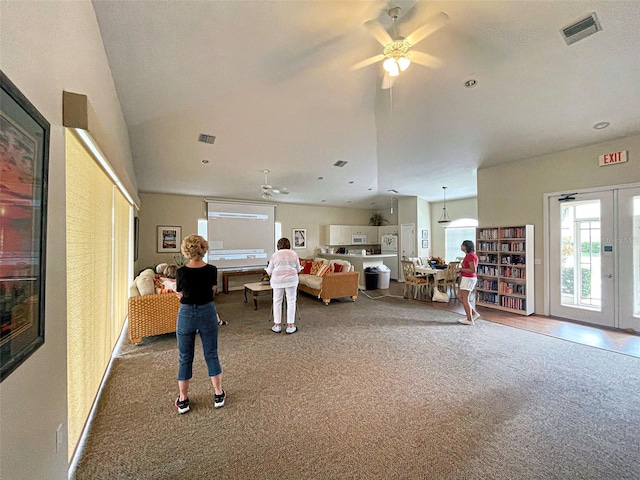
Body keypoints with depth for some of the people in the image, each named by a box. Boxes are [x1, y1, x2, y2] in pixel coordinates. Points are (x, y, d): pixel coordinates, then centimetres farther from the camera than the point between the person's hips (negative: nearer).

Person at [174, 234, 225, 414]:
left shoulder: (181, 272, -13)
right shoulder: (212, 270, -10)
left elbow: (180, 295, -1)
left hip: (186, 314, -1)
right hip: (207, 313, 1)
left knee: (185, 358, 15)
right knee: (211, 355, 13)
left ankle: (183, 400, 26)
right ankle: (219, 395, 24)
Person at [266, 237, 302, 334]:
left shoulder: (275, 255, 2)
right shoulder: (294, 254, 5)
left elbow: (269, 271, 5)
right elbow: (298, 269, 10)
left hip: (277, 280, 0)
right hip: (291, 280, 0)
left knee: (277, 301, 10)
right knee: (291, 301, 6)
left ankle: (277, 325, 15)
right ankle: (290, 326, 8)